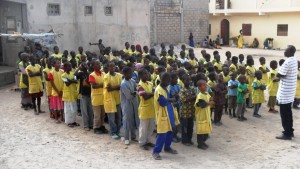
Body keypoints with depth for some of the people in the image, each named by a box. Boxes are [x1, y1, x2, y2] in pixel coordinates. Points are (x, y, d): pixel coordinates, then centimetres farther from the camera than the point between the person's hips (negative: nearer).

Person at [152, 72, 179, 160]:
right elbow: (163, 102, -25)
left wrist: (168, 100, -7)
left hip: (169, 113, 9)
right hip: (162, 114, -9)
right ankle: (156, 151, 4)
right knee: (162, 134, -6)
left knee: (170, 132, 17)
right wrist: (171, 100, -8)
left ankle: (167, 147, 34)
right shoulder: (159, 90, -20)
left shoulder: (166, 88, 9)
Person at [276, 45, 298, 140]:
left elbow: (279, 75, -23)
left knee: (284, 113, -1)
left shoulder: (287, 62, -21)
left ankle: (287, 134, 4)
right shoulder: (295, 61, 8)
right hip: (290, 90, 9)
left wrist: (279, 75, -2)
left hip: (285, 91, -9)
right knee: (288, 112, 18)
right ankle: (290, 131, 27)